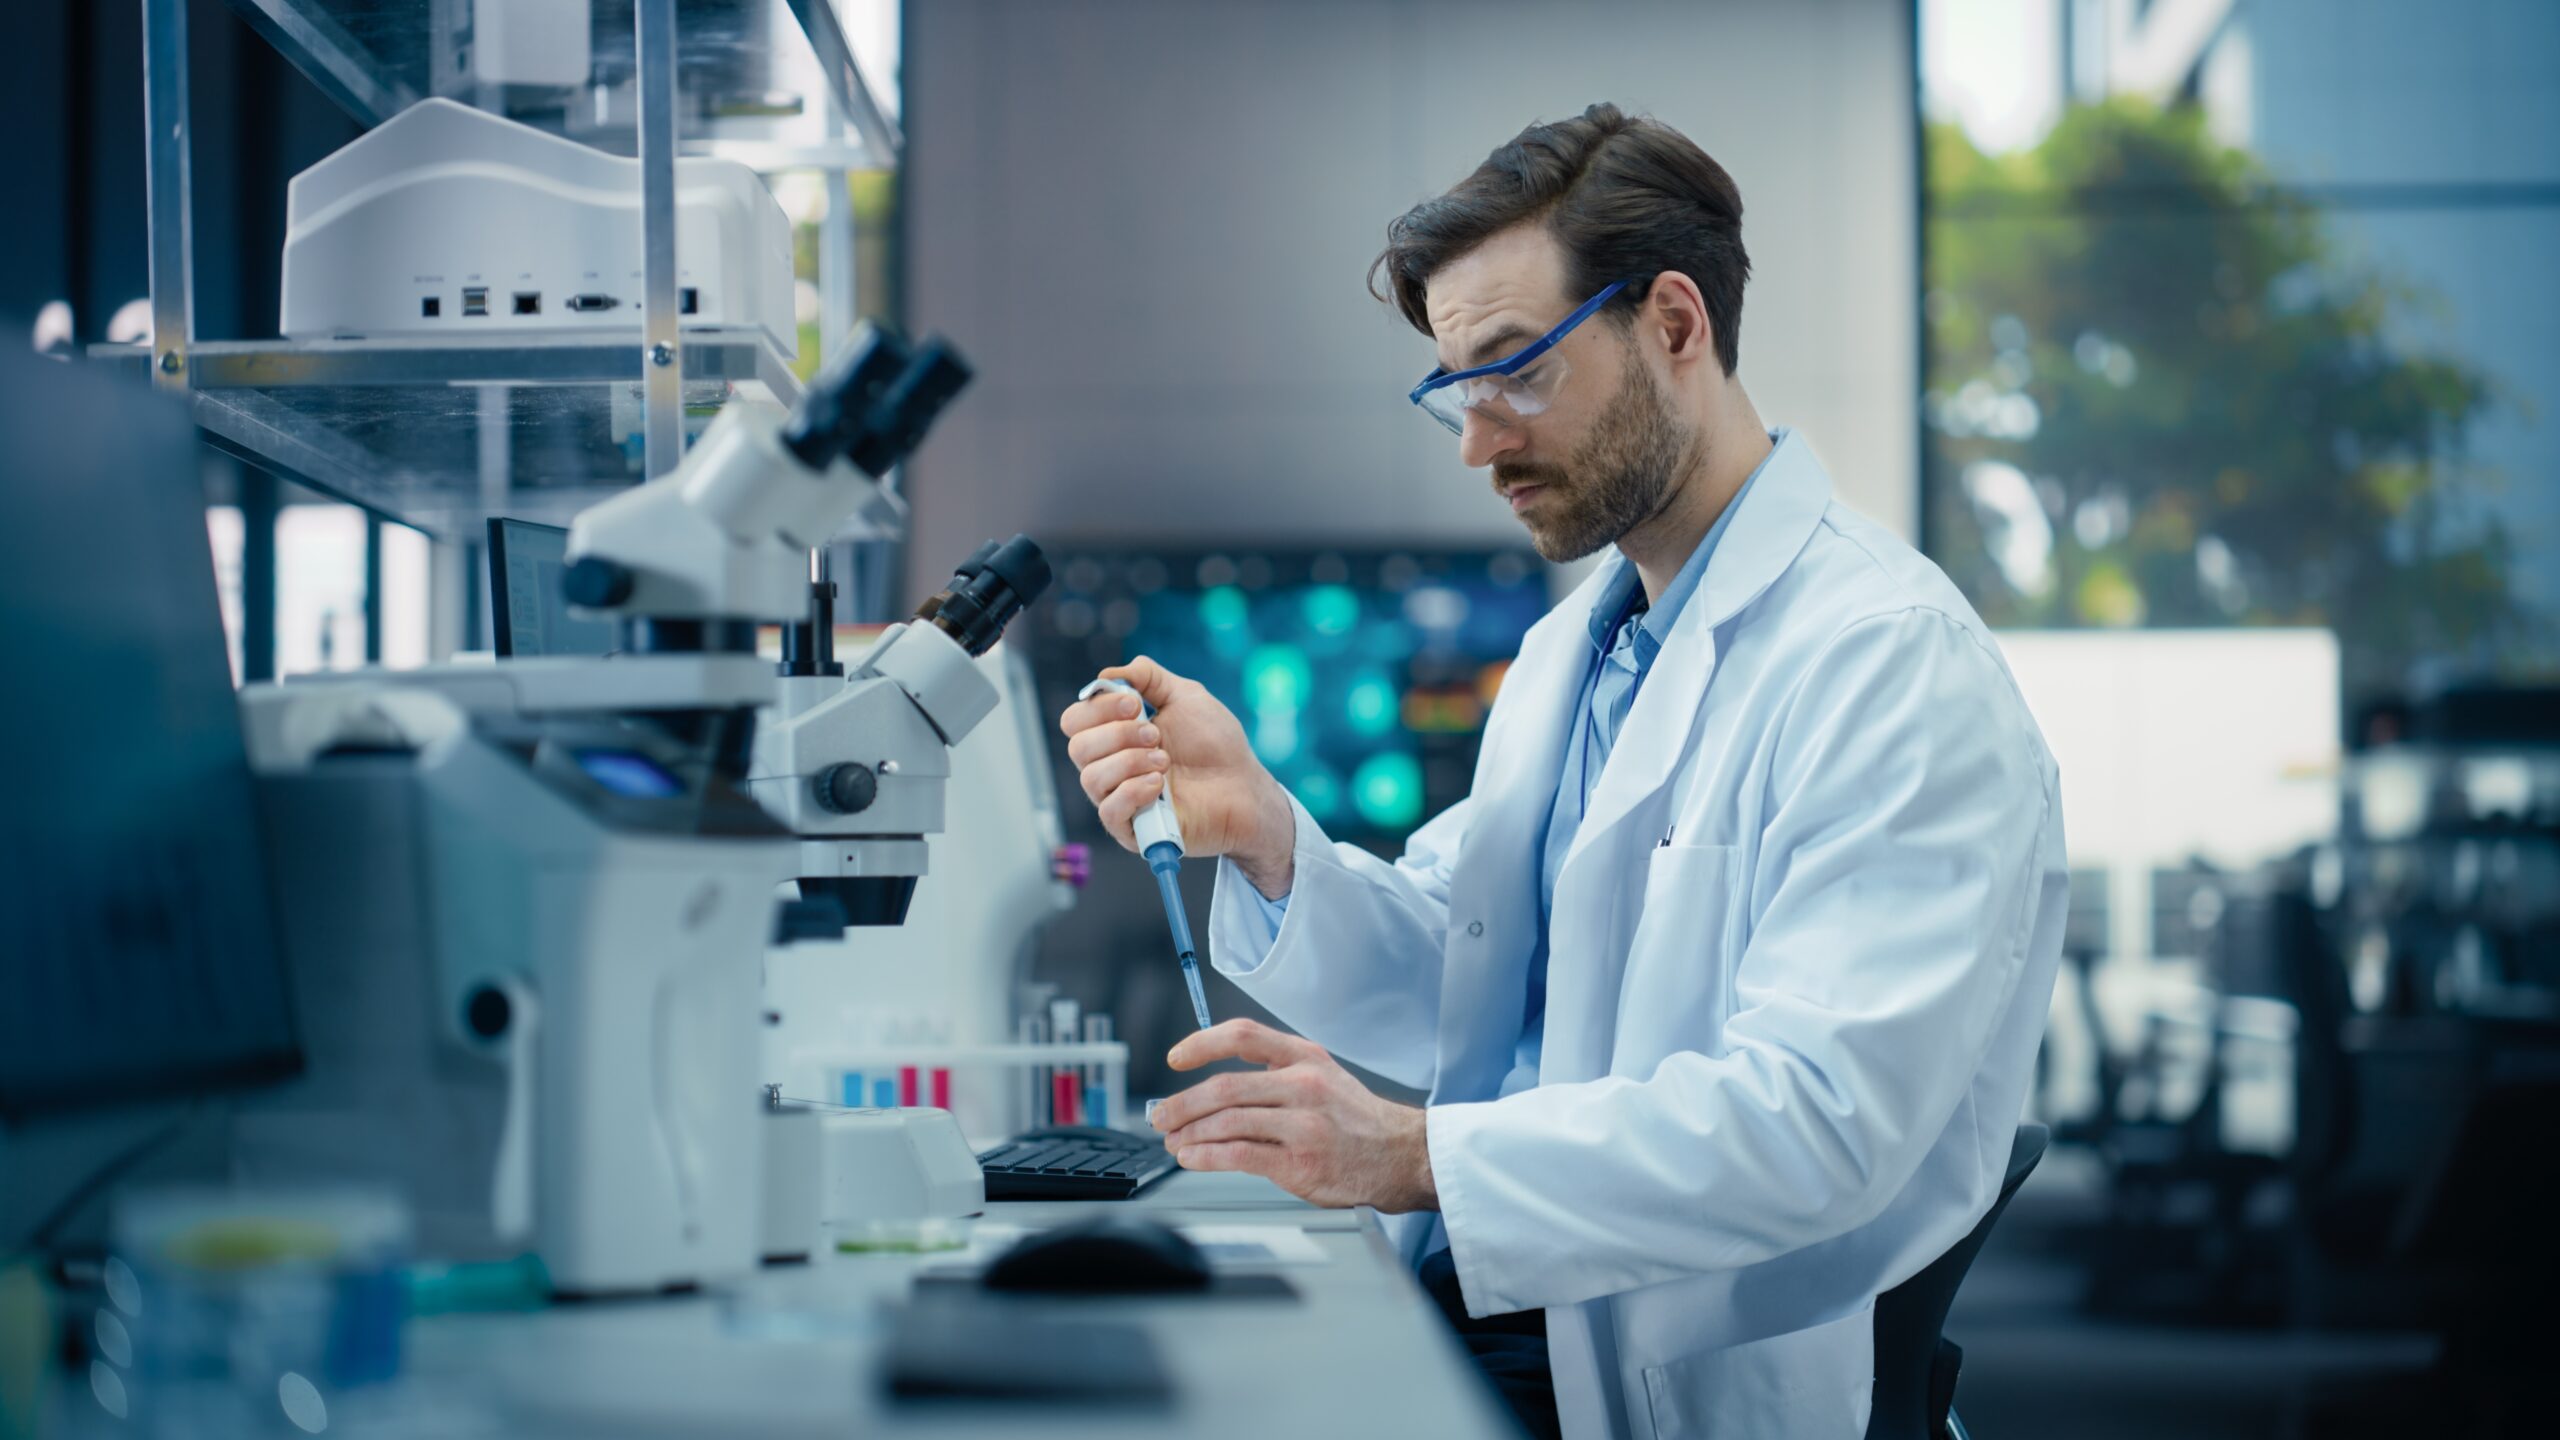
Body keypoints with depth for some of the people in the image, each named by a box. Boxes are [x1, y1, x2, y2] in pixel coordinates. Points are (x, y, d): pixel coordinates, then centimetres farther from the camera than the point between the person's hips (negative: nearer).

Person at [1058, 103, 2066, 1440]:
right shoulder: (1568, 650, 17)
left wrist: (1415, 1157, -29)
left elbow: (1820, 1121, -23)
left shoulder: (1895, 664, -13)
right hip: (1467, 1324, 8)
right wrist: (1261, 834, -5)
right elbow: (1438, 989, 13)